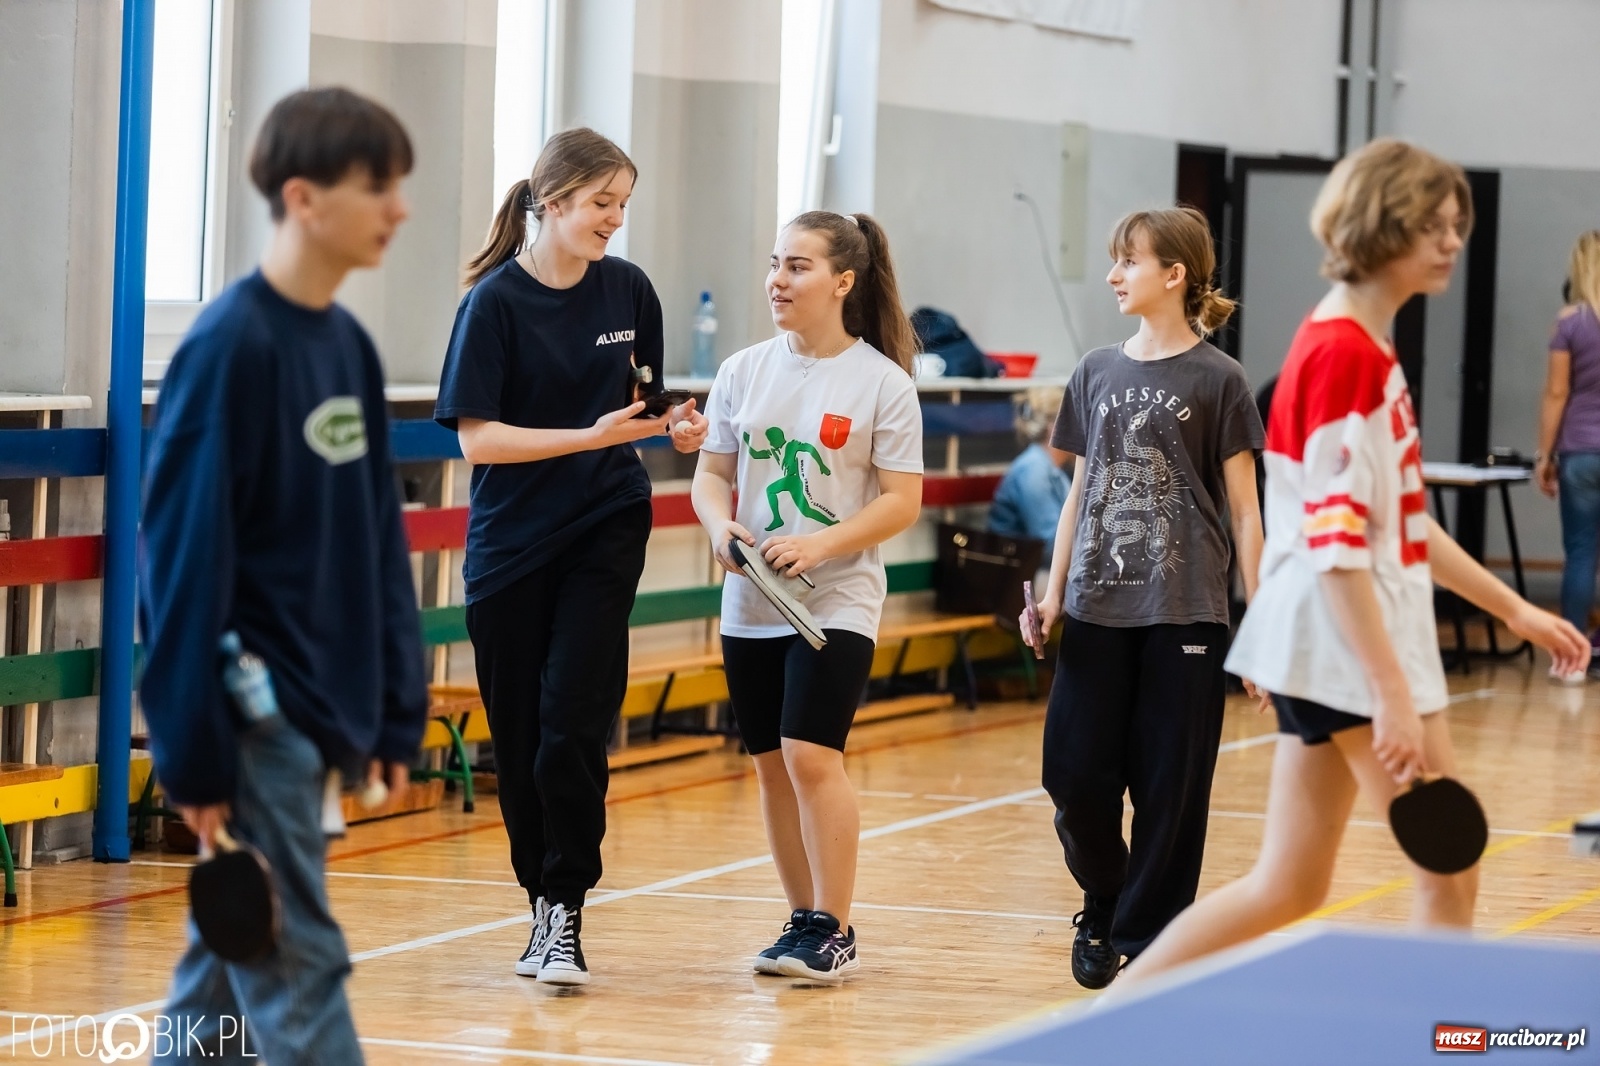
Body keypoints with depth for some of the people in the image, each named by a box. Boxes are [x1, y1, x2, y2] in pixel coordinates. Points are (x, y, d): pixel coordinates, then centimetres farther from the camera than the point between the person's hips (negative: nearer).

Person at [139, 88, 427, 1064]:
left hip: (319, 712, 8)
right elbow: (186, 556, -16)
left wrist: (395, 710, 12)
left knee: (231, 960, 14)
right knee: (298, 967, -7)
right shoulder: (231, 348, -14)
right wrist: (195, 750, -17)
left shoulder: (351, 346, 10)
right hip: (255, 715, -8)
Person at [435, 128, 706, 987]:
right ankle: (542, 905, 22)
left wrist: (672, 426, -7)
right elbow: (477, 437, -16)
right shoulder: (496, 301, -11)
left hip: (606, 529, 1)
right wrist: (592, 435, -23)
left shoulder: (627, 290, 1)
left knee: (573, 721, -12)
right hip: (511, 542, -1)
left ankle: (566, 910, -5)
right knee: (518, 737, 6)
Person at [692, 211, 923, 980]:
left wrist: (820, 543, -20)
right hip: (751, 602, 5)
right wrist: (720, 525, -11)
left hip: (836, 601, -5)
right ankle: (804, 920, 21)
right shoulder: (745, 371, 6)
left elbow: (903, 502, -7)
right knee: (773, 764, 9)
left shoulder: (882, 382, -6)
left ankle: (833, 931, -6)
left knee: (811, 755, -15)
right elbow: (712, 471, 10)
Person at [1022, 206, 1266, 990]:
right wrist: (1054, 592, 8)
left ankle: (1142, 940, 12)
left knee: (1169, 786, 1)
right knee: (1074, 774, 1)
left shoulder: (1216, 380, -4)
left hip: (1184, 611, -4)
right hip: (1097, 608, 4)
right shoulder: (1097, 373, 9)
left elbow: (1244, 511, -3)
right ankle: (1103, 904, 26)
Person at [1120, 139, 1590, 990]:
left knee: (1288, 889, 10)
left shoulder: (1369, 350, 14)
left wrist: (1512, 609, 22)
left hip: (1326, 658, 10)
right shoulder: (1342, 353, -16)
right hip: (1348, 645, -10)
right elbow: (1335, 542, -22)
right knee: (1451, 868, -1)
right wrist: (1393, 691, -25)